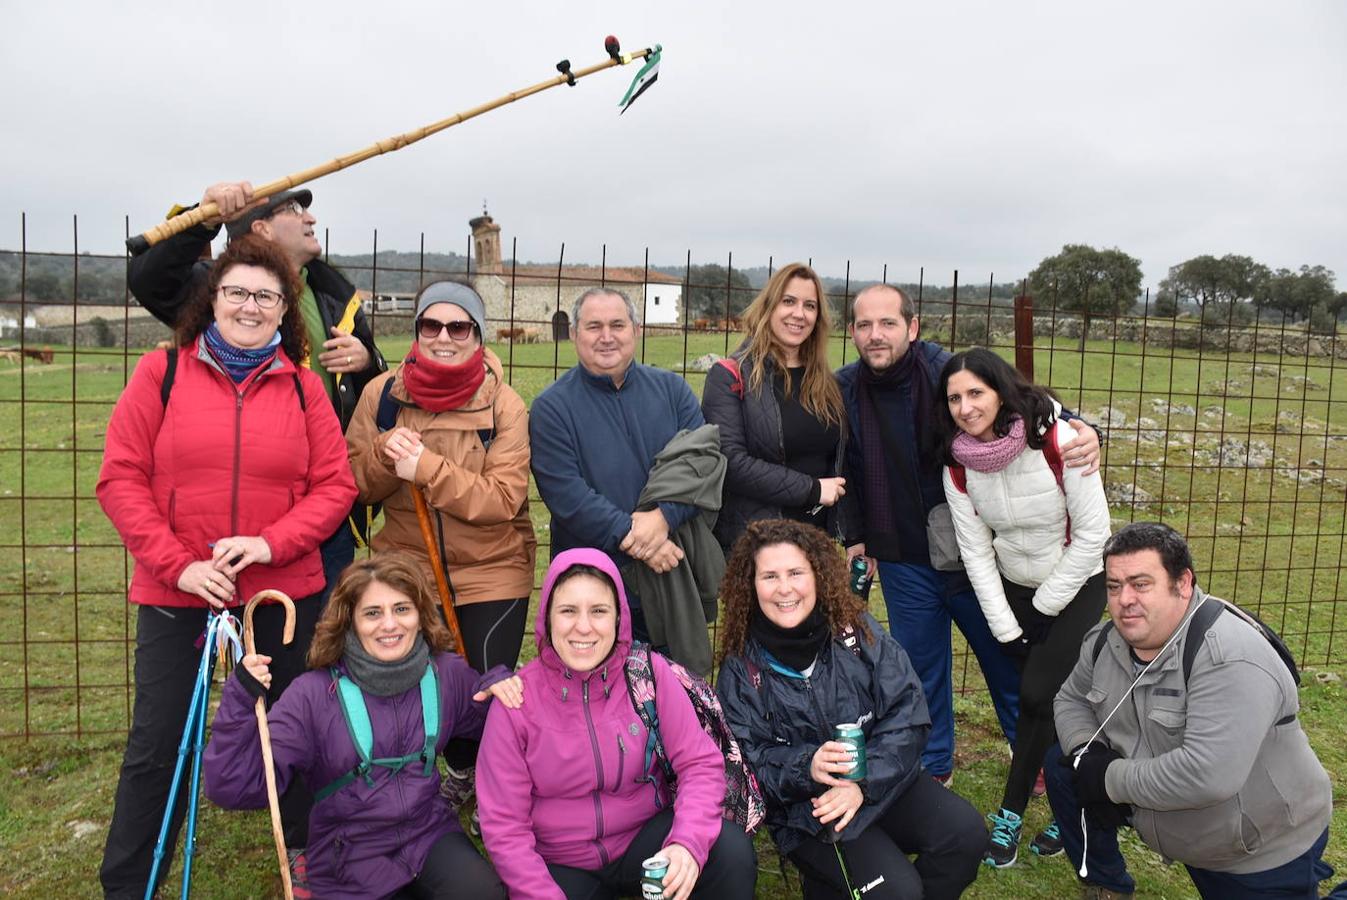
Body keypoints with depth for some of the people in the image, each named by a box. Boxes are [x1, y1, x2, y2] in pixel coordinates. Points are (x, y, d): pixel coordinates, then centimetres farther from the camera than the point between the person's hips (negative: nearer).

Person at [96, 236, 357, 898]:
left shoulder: (302, 387, 3)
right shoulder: (162, 372, 0)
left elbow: (335, 485, -1)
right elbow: (120, 478, -4)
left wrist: (271, 544, -15)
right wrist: (178, 565, -13)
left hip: (285, 593, 1)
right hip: (175, 594, -1)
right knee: (156, 745, 10)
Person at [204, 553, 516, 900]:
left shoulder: (446, 674, -4)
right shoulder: (314, 694, -14)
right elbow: (239, 789, -16)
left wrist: (496, 683, -7)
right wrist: (240, 703, -29)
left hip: (429, 835, 2)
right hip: (350, 863, -2)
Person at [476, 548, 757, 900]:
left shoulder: (649, 672, -12)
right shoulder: (516, 701, -14)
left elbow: (700, 763, -11)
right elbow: (504, 826, -9)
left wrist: (688, 842, -29)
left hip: (645, 837, 0)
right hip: (561, 864, 0)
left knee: (732, 850, -25)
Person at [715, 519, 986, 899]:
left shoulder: (856, 629, -6)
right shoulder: (741, 668, -9)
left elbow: (907, 712, -9)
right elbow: (747, 760, -8)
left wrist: (863, 782, -21)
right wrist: (805, 766, -27)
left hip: (885, 780, 3)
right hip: (805, 807, -3)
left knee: (966, 833, -18)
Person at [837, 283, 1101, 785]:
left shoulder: (951, 373, -16)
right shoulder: (845, 390, -4)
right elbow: (845, 470, 10)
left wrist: (1081, 432, -35)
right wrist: (856, 536, 11)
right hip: (903, 561, 2)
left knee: (1007, 659, 14)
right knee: (920, 667, 16)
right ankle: (932, 767, 36)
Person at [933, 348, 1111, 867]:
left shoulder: (1058, 441, -24)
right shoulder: (958, 463, -12)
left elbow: (1092, 535, -19)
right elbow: (976, 552, -6)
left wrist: (1045, 608, -13)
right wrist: (1006, 629, -7)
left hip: (1077, 586, -3)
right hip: (1014, 589, 3)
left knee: (1038, 695, -11)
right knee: (1052, 706, 6)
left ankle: (1011, 813, 6)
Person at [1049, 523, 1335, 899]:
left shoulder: (1229, 660, -33)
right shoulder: (1106, 640, -9)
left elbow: (1208, 776, -42)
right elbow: (1071, 699, 7)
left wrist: (1112, 779, -29)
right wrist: (1087, 752, -14)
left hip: (1268, 851, -6)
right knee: (1062, 768, -1)